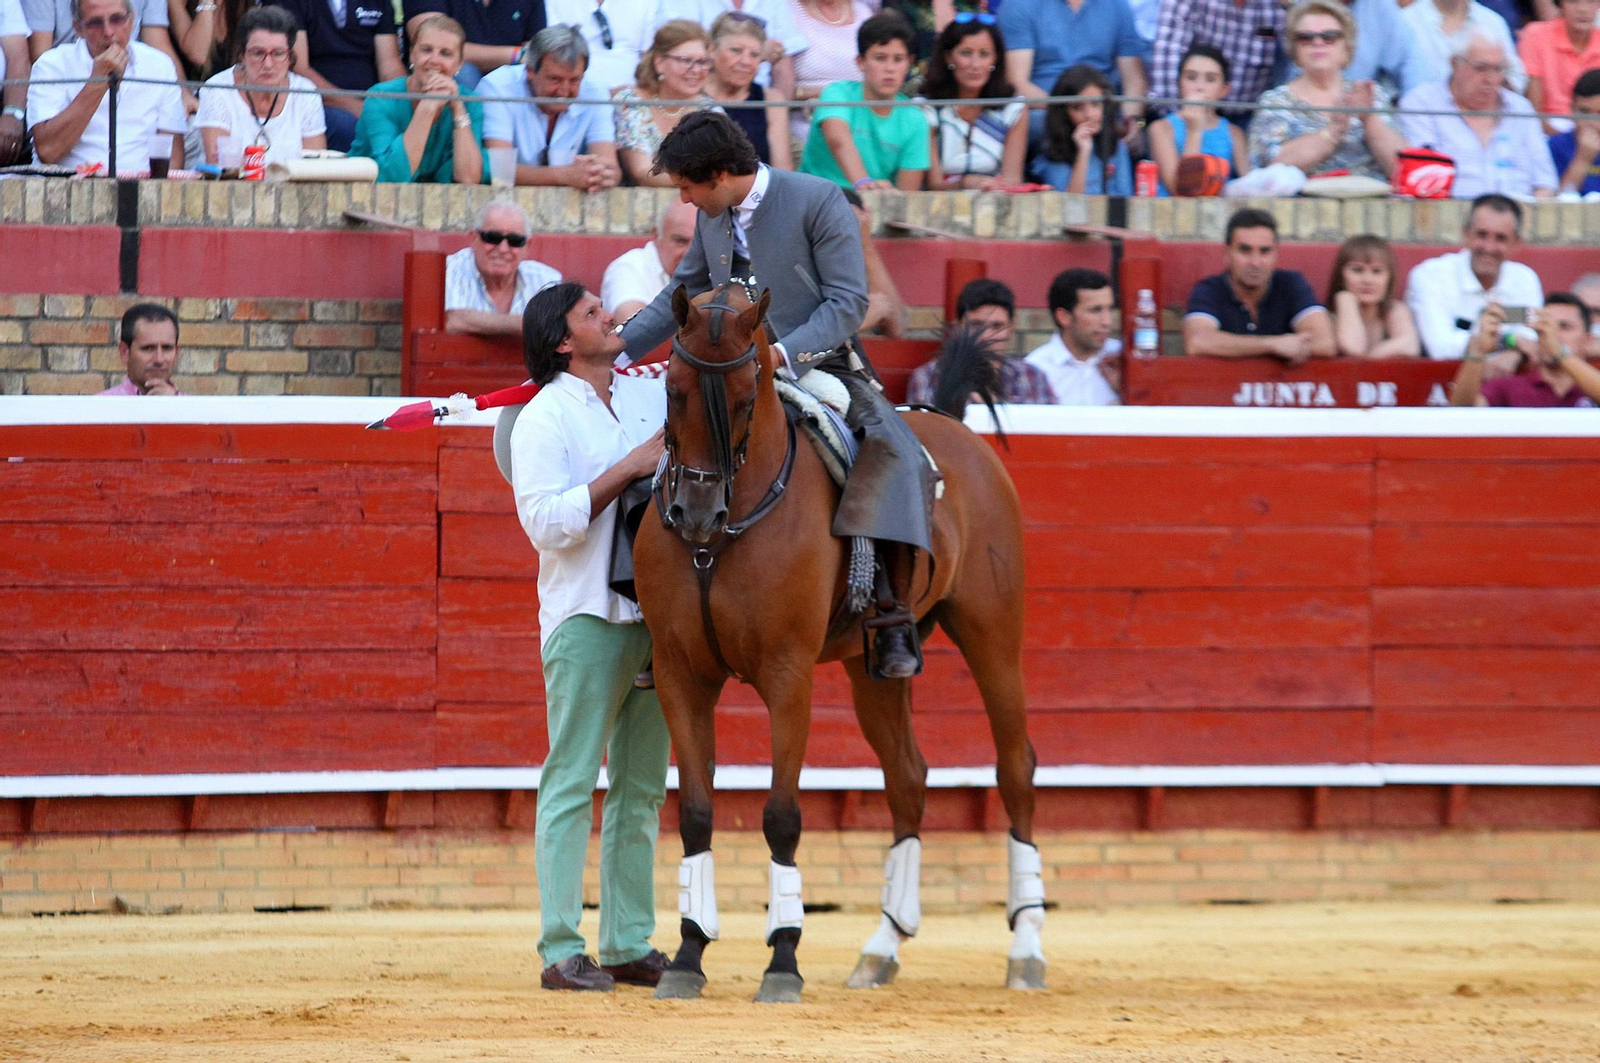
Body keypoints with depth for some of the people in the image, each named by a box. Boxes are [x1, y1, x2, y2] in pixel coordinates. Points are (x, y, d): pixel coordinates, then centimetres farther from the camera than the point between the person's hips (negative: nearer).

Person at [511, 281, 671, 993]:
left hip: (656, 615, 7)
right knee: (572, 785, -7)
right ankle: (560, 951, -8)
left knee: (642, 791, 10)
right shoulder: (544, 420, -6)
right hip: (586, 620, -7)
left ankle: (629, 945, 15)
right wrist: (631, 467, -18)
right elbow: (548, 522, -17)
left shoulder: (652, 396, 13)